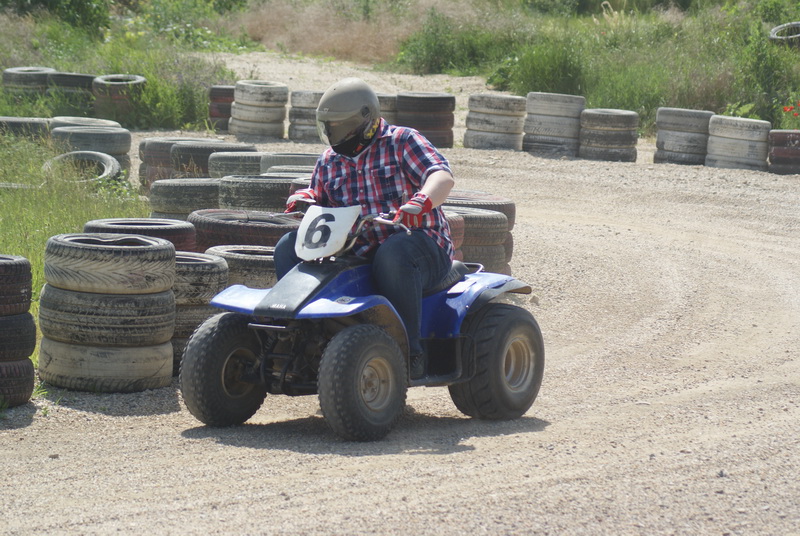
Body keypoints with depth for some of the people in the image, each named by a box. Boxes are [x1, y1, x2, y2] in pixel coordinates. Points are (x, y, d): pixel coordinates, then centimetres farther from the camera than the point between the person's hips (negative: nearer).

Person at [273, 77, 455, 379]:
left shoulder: (402, 142, -3)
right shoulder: (329, 162, 15)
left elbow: (443, 177, -18)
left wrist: (420, 202, -40)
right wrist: (305, 199, -6)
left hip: (421, 246, -6)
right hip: (357, 256, 6)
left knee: (394, 253, -41)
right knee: (289, 247, -8)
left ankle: (409, 351, -32)